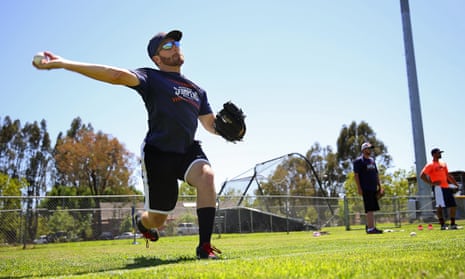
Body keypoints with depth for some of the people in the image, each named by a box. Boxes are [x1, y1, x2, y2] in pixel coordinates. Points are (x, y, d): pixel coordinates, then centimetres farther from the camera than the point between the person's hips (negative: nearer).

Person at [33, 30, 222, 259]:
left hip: (188, 150, 4)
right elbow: (118, 75, -20)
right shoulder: (151, 78, -3)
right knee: (157, 219, 4)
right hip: (157, 152, -4)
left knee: (206, 176, -30)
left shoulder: (197, 90, 16)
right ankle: (141, 221, 45)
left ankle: (204, 246, -26)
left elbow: (210, 124, 19)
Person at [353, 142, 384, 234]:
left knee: (372, 208, 10)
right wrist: (359, 188, -16)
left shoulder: (372, 160, 21)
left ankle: (368, 226, 20)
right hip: (366, 188, -8)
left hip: (373, 188, 8)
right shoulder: (358, 161, -4)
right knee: (370, 209, -12)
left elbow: (376, 174, 24)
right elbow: (356, 175, -9)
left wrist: (379, 186, 18)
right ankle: (370, 228, -12)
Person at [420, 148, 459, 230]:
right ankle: (442, 224, -5)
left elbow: (448, 176, 27)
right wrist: (431, 183, -17)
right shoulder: (430, 165, -5)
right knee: (440, 206, -10)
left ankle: (453, 224, 16)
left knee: (453, 205, 7)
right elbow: (422, 176, -12)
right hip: (438, 187, -8)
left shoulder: (443, 164, 19)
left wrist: (456, 184, 22)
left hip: (447, 187, 8)